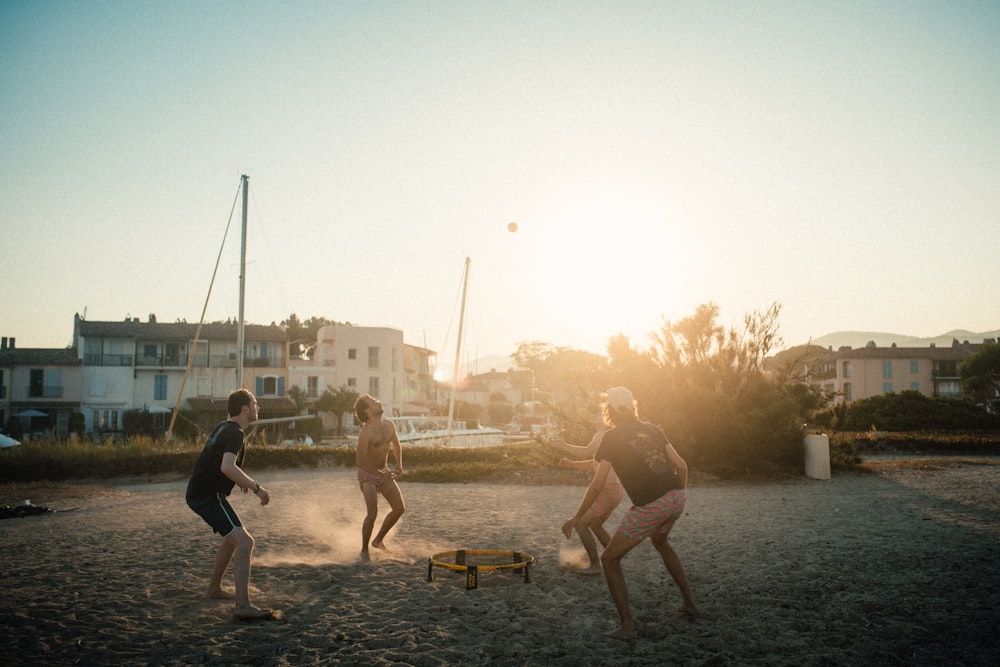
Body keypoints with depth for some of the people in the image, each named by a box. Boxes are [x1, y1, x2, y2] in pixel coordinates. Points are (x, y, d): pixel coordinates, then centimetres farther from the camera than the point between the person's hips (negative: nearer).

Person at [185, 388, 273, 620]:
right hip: (209, 496, -11)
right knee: (244, 543, -19)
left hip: (198, 493, 11)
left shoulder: (223, 427, 14)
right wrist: (256, 487, -30)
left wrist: (242, 479, 27)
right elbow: (227, 467, -34)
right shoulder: (235, 433, -17)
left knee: (233, 537, 28)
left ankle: (214, 588, 38)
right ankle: (243, 606, -27)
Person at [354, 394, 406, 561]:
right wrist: (380, 474, -31)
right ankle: (364, 550, 4)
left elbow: (396, 446, 18)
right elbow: (359, 461, -27)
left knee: (399, 509, 4)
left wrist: (399, 464, 2)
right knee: (373, 513, -17)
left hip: (384, 471, 7)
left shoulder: (389, 426, -1)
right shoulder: (366, 432, -23)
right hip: (368, 474, -7)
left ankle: (378, 540, 24)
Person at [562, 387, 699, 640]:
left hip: (649, 507, -7)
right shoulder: (651, 429, 13)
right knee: (660, 541, 37)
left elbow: (597, 485, -8)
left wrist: (576, 518, 1)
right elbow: (681, 465, 11)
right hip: (675, 498, 7)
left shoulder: (611, 438, -3)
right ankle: (689, 602, 37)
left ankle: (627, 626, 3)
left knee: (610, 559, 9)